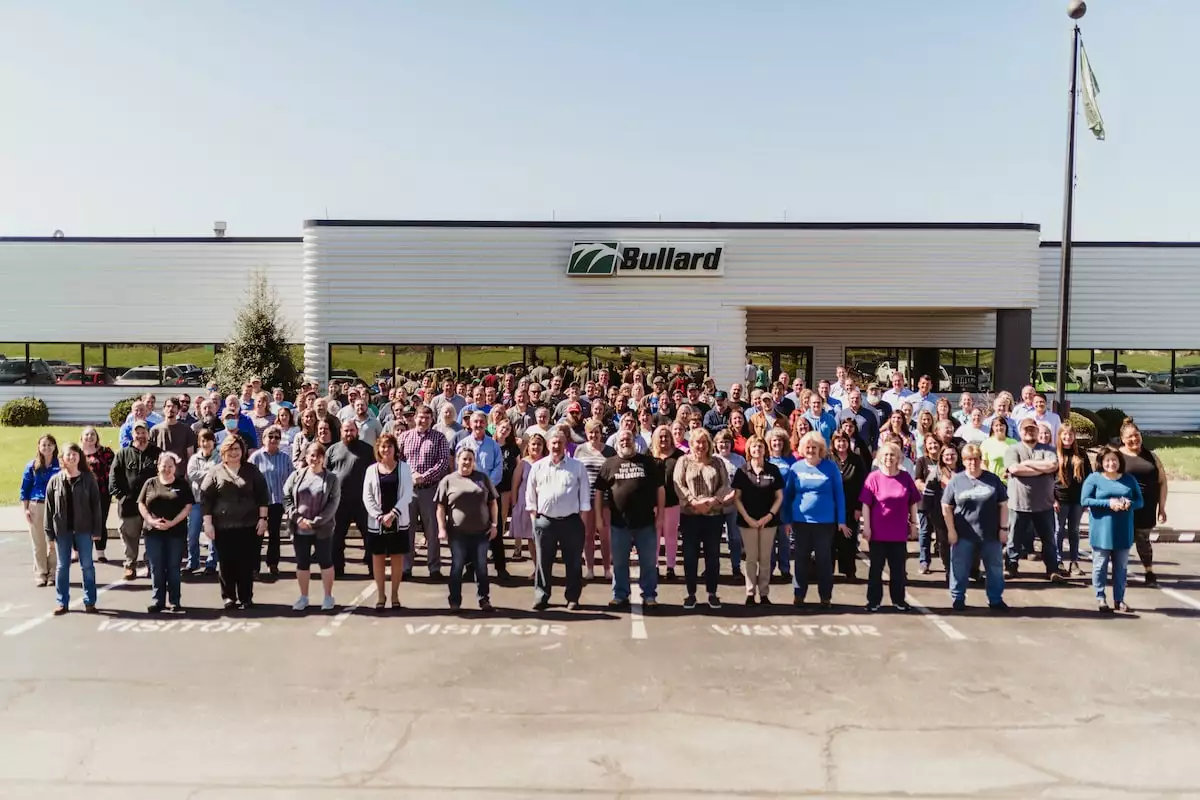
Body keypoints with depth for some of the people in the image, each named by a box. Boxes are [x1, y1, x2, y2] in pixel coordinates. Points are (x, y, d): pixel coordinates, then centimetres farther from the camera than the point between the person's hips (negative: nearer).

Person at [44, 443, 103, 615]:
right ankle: (61, 602, 19)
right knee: (62, 566, 9)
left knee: (87, 566, 5)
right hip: (62, 530, 1)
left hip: (83, 529, -1)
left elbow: (95, 505, -3)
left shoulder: (88, 479, -3)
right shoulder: (55, 480, 0)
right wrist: (49, 533, -2)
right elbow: (49, 508, 1)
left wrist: (97, 530, -6)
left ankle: (89, 601, 14)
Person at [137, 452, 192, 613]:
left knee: (173, 568, 3)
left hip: (176, 532, -2)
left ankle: (175, 601, 11)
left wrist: (172, 523, -14)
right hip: (153, 532, 2)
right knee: (156, 568, 6)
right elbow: (141, 504, 5)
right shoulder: (150, 483, 8)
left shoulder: (182, 484, 3)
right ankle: (158, 600, 15)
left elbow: (187, 507, -2)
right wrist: (151, 521, -11)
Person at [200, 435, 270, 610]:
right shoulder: (215, 472, 4)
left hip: (249, 525, 0)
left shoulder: (252, 471, 7)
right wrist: (208, 523, -6)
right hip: (223, 527, 0)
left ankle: (246, 598, 13)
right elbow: (205, 499, 1)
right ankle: (229, 597, 18)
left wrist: (262, 518, -3)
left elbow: (263, 496, 5)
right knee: (227, 563, 4)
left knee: (246, 563, 3)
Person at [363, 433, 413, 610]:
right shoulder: (371, 469, 4)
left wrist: (393, 514, -16)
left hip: (399, 522, -1)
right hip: (376, 522, 1)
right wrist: (380, 516, -13)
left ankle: (395, 594, 17)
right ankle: (380, 594, 17)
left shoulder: (404, 468, 2)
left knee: (397, 558, 5)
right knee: (378, 558, 6)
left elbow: (407, 495, -5)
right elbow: (367, 497, -1)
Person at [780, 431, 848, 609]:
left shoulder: (831, 467, -3)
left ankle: (825, 597, 17)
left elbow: (839, 494, -1)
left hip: (825, 521, -1)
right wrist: (786, 520, 2)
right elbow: (787, 495, 5)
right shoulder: (796, 467, 1)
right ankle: (799, 595, 18)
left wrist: (841, 520, -4)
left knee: (824, 559, 7)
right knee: (801, 559, 9)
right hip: (800, 521, 2)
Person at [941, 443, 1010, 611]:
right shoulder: (956, 480, -2)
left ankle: (995, 600, 25)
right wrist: (951, 530, -5)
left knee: (995, 568, 11)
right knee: (960, 568, 4)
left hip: (991, 534, 2)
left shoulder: (993, 479, 2)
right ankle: (958, 599, 18)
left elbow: (1003, 505, 4)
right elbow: (946, 507, 0)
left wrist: (1003, 528, -1)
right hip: (963, 534, -1)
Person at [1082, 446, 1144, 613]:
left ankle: (1119, 599, 21)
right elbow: (1084, 501, -10)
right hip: (1102, 531, -3)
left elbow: (1140, 501, 8)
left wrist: (1130, 504, -15)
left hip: (1123, 531, 3)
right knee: (1100, 565, 3)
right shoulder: (1093, 478, -3)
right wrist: (1108, 503, -19)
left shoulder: (1129, 479, 8)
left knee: (1121, 566, 10)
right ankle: (1100, 598, 14)